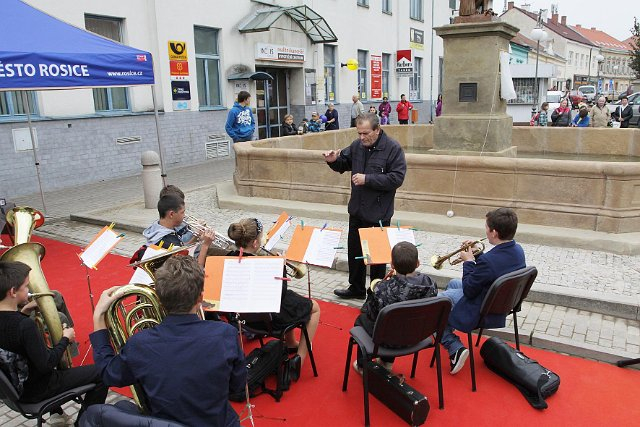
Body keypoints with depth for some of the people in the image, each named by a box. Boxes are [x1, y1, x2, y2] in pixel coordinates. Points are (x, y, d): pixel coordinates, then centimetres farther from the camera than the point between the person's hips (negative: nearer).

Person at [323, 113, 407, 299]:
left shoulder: (393, 148, -14)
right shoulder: (357, 145, 4)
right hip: (356, 210, 6)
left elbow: (397, 178, -21)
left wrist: (367, 179, -24)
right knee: (354, 250, 17)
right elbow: (343, 164, 18)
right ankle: (356, 288, 35)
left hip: (378, 214, -6)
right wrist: (333, 160, -5)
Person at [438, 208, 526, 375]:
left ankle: (456, 348, -3)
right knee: (453, 284, 30)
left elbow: (468, 290, -23)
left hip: (481, 312, -9)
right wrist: (476, 256, 1)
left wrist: (468, 262, -12)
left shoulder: (488, 260, -37)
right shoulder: (518, 250, -9)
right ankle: (445, 331, 44)